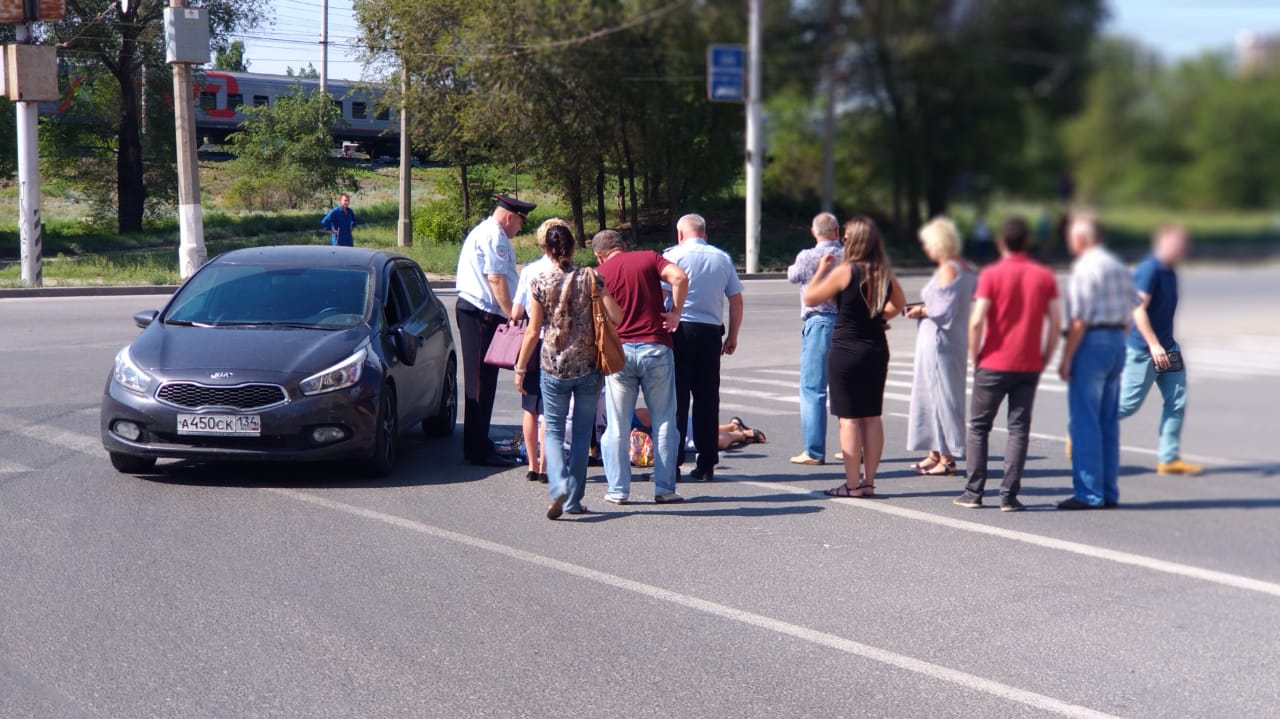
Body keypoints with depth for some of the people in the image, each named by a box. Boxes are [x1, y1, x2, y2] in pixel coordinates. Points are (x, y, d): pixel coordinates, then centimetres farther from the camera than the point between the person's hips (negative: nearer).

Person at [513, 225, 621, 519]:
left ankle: (559, 486, -13)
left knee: (553, 430, 10)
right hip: (588, 365, 1)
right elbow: (616, 316, -7)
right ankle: (574, 500, 13)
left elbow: (533, 332, -3)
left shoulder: (540, 283, -4)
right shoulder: (591, 277, -2)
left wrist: (520, 368, 7)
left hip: (553, 368, -1)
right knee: (582, 432, 11)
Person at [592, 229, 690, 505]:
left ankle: (618, 490, 9)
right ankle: (664, 488, 8)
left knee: (617, 426, 7)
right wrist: (676, 312, -4)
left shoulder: (600, 274, 6)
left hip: (619, 351, 0)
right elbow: (680, 278, -13)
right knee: (664, 422, 7)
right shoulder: (649, 258, 5)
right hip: (656, 348, 0)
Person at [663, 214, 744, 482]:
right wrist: (733, 336, 17)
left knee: (676, 398, 1)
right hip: (710, 332, 3)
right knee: (707, 398, 7)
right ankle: (706, 465, 9)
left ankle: (672, 462, 0)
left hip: (680, 331, -3)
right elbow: (736, 301, 10)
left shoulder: (674, 255, -1)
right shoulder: (723, 258, 10)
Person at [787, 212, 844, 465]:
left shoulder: (807, 257, -7)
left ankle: (814, 451, -2)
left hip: (820, 323, -5)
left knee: (812, 388, 0)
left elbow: (792, 276, 11)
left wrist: (791, 269, 30)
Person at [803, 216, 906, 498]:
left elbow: (810, 298, -5)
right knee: (872, 416, 10)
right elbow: (899, 303, 23)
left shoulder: (844, 271, -13)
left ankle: (852, 484, 0)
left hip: (846, 350, -6)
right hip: (877, 350, 6)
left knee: (849, 418, -1)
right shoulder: (885, 274, 4)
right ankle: (869, 481, 13)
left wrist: (822, 270, 7)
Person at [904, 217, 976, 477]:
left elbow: (946, 310, -20)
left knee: (942, 397, -4)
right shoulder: (966, 268, 12)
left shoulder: (947, 270, -16)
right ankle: (936, 453, 20)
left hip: (939, 341, -10)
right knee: (931, 396, 15)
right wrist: (926, 308, 12)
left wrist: (922, 311, -6)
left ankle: (947, 458, 1)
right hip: (956, 340, 10)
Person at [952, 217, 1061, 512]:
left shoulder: (991, 275, -7)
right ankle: (1009, 496, 2)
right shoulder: (1045, 276, 2)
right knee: (1019, 429, 6)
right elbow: (1055, 323, 1)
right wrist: (1045, 358, 11)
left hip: (994, 364, -2)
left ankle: (973, 493, 9)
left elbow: (976, 322, -13)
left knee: (979, 427, 9)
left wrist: (974, 357, -1)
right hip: (1029, 366, 2)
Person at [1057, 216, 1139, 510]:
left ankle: (1089, 494, -5)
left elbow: (1079, 320, -16)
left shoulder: (1085, 268, -12)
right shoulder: (1119, 267, 14)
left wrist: (1066, 358, -13)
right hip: (1117, 343, 9)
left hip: (1091, 343, -9)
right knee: (1109, 423, 12)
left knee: (1084, 423, -5)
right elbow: (1128, 314, 16)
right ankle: (1109, 492, 15)